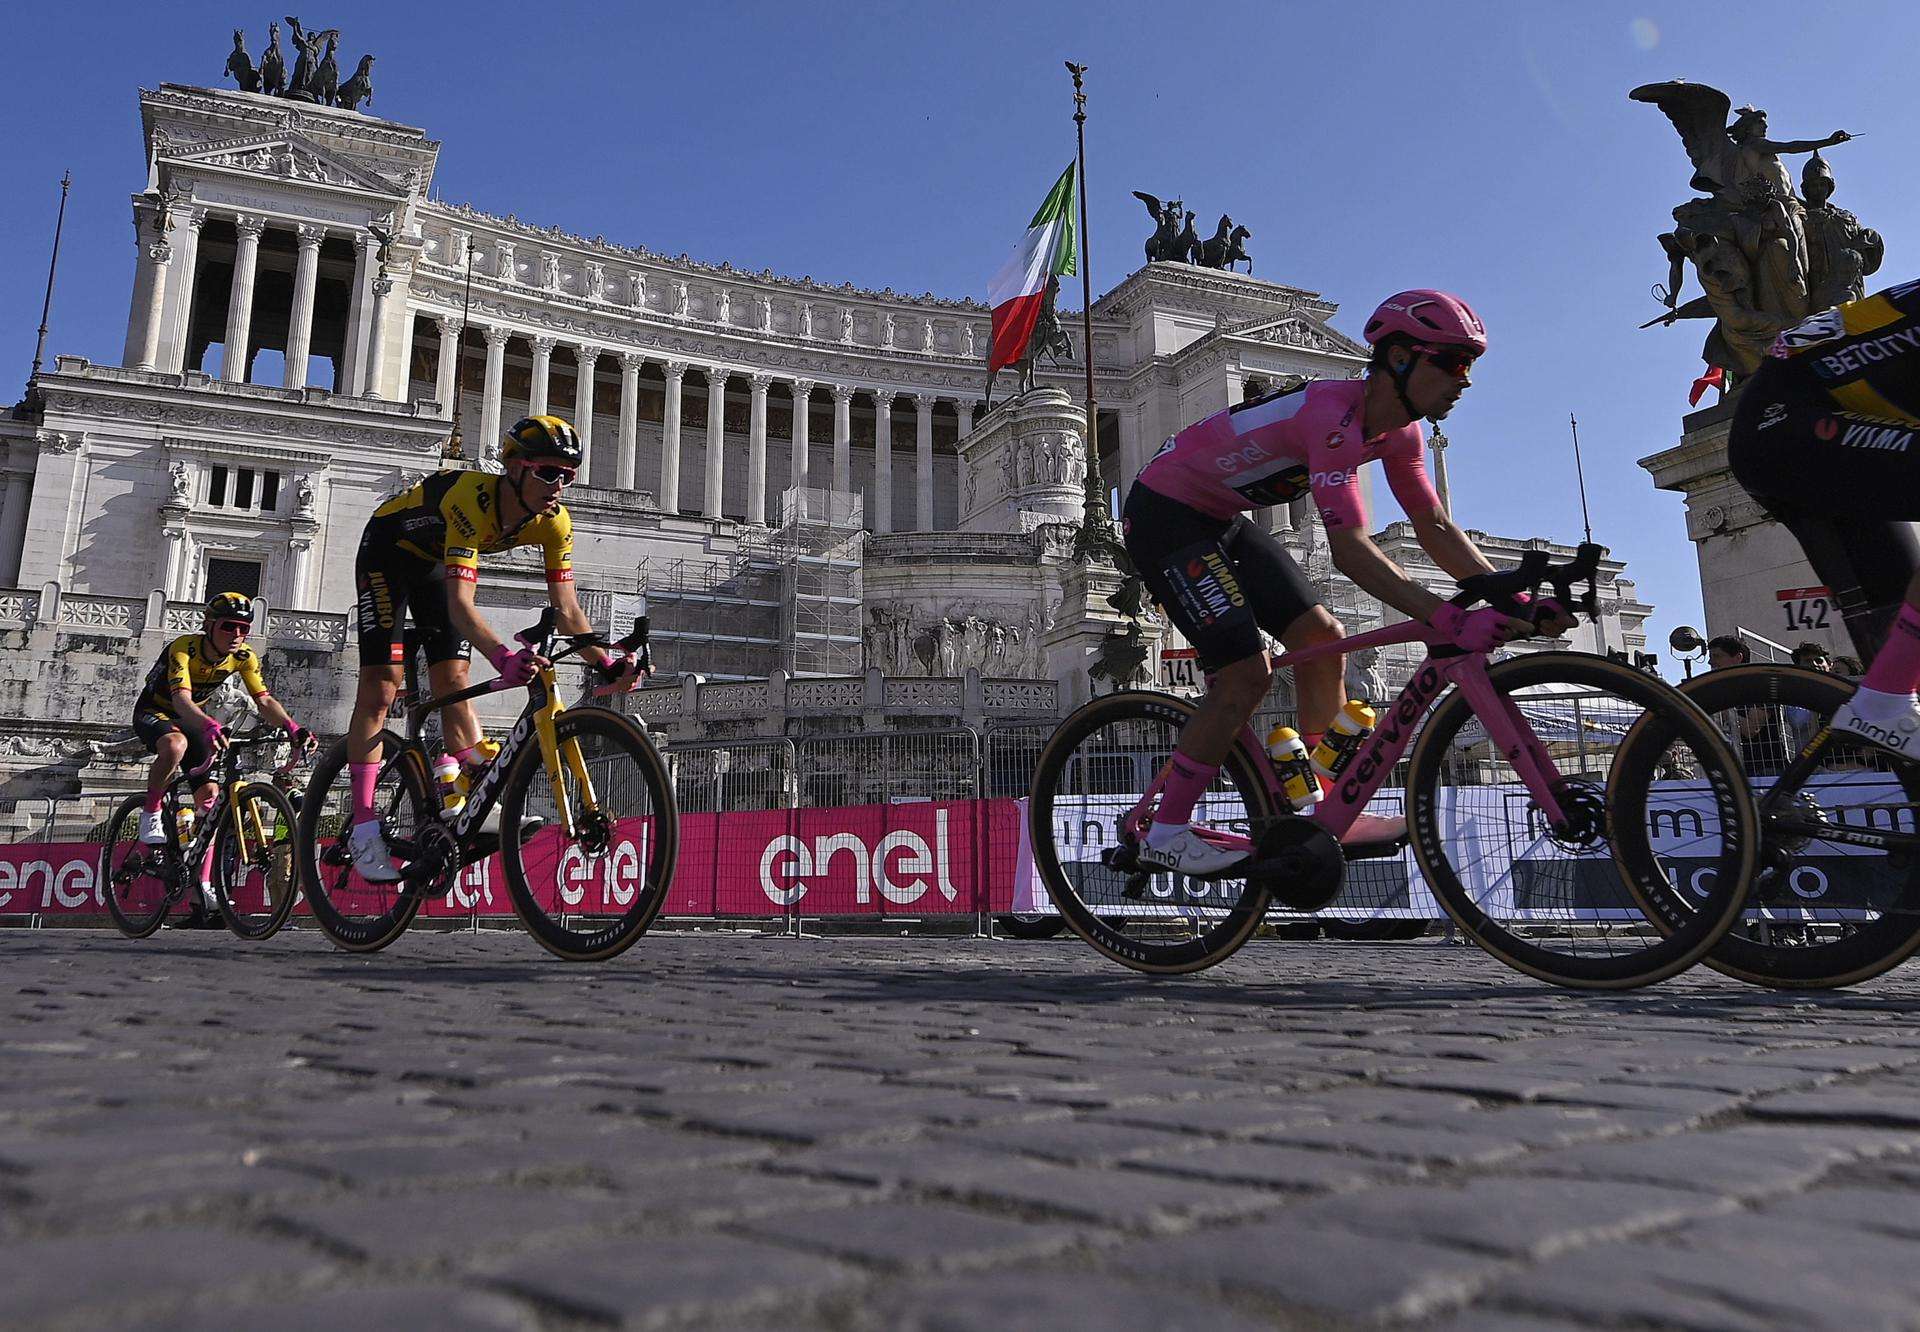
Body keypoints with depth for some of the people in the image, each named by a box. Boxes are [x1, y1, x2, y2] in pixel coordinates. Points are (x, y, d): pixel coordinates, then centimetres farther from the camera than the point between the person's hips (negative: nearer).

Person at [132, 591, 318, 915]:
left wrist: (293, 728, -40)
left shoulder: (244, 657, -16)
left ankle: (204, 885, 0)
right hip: (154, 712, -5)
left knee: (210, 794, -7)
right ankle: (151, 812, -14)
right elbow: (181, 698, -45)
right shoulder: (184, 648, -30)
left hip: (190, 718, 5)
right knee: (176, 744, -40)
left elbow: (264, 700, -21)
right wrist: (209, 726, -64)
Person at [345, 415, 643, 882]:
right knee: (380, 686, -11)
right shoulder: (472, 499, -41)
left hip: (435, 561, 6)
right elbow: (460, 604, -48)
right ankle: (362, 823, -8)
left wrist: (606, 664, -35)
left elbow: (566, 609, -21)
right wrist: (503, 657, -64)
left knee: (453, 682, -1)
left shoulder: (553, 521, -23)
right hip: (387, 549, -5)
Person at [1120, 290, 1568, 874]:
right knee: (1246, 673, -16)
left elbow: (1435, 529, 3)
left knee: (1321, 636, 3)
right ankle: (1166, 833, -4)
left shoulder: (1398, 428, 0)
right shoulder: (1334, 415, -29)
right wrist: (1449, 619, -42)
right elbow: (1351, 549, -35)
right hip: (1164, 513, -9)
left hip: (1221, 519, 9)